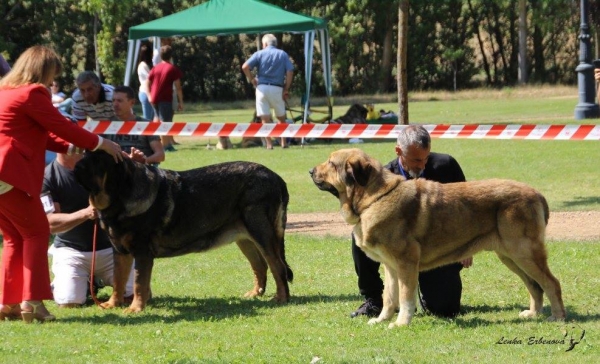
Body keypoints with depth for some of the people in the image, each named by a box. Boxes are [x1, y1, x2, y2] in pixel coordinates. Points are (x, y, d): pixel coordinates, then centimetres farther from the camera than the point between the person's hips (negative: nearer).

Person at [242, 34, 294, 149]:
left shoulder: (259, 54, 5)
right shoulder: (283, 54, 8)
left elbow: (245, 67, -8)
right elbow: (290, 72, -3)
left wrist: (251, 79, 4)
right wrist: (286, 89, 1)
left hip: (262, 87, -1)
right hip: (277, 89, 1)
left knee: (265, 118, 0)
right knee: (281, 117, 14)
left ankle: (269, 143, -5)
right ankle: (283, 142, 11)